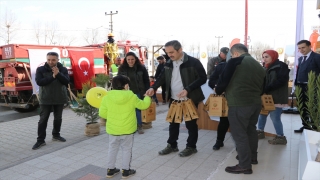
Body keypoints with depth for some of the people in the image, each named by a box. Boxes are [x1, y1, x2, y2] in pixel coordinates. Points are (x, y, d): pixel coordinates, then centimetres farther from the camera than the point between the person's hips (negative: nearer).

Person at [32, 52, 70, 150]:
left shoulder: (63, 69, 0)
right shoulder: (40, 69, -4)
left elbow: (67, 81, -11)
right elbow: (39, 82, -17)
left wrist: (58, 74, -25)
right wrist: (52, 77, -21)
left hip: (60, 99, 2)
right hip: (45, 99, -2)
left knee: (58, 118, 14)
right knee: (43, 120, 0)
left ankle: (56, 135, 32)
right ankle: (40, 140, 8)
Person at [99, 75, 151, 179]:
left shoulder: (107, 97, -8)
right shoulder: (132, 97, -11)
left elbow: (102, 113, -4)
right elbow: (143, 105, 3)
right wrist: (147, 98, 23)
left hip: (112, 129, 2)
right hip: (127, 129, -2)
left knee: (112, 149, 18)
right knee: (127, 149, 13)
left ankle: (110, 169, 28)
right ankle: (126, 170, 21)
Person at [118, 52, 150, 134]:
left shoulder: (141, 68, -4)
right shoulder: (122, 68, 0)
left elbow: (146, 81, -1)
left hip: (138, 93, -1)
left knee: (138, 109, 6)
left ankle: (139, 126, 19)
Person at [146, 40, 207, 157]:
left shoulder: (193, 62, -13)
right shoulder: (168, 64, 5)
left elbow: (202, 78, -15)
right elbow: (163, 77, 14)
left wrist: (187, 90, -25)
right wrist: (153, 87, -4)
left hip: (190, 99, -5)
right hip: (174, 99, 6)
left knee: (190, 123, 7)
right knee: (173, 122, 15)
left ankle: (191, 146, 25)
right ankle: (172, 145, 32)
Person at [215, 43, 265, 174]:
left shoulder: (235, 61, -8)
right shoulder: (259, 66, 15)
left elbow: (223, 80, -7)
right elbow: (262, 88, 19)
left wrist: (218, 91, 11)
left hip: (239, 104, -8)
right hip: (256, 103, 9)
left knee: (239, 134, -1)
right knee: (251, 129, 23)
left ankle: (245, 165, 5)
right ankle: (252, 157, 37)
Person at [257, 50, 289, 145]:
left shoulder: (281, 66, -10)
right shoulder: (267, 68, 17)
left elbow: (279, 82, -21)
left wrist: (265, 90, -24)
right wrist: (262, 90, -2)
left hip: (276, 97, -8)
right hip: (267, 96, 9)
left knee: (275, 117, -6)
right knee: (262, 114, 12)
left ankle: (280, 137, 7)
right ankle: (260, 132, 26)